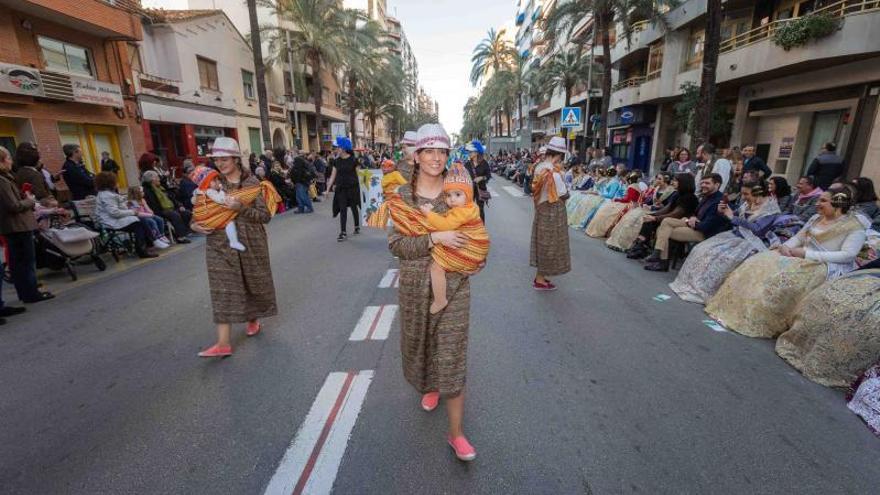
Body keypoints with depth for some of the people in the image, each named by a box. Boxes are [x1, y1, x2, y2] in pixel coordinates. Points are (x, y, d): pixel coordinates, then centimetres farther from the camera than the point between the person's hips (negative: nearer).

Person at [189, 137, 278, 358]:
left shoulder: (251, 182, -5)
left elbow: (265, 216, -9)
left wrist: (242, 208, -24)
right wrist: (194, 224, -6)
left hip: (250, 242, -1)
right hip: (220, 244, 2)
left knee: (254, 282, 13)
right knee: (223, 290, -2)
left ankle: (253, 319, 41)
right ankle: (223, 343, -1)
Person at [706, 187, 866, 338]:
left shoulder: (855, 227, -4)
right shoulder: (816, 218, 17)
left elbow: (847, 255, -15)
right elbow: (798, 238, 16)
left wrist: (807, 253, -20)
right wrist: (786, 246, -8)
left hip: (828, 267, -7)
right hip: (804, 259, 7)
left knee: (783, 278, -34)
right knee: (760, 263, -18)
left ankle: (758, 322, -25)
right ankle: (739, 308, -21)